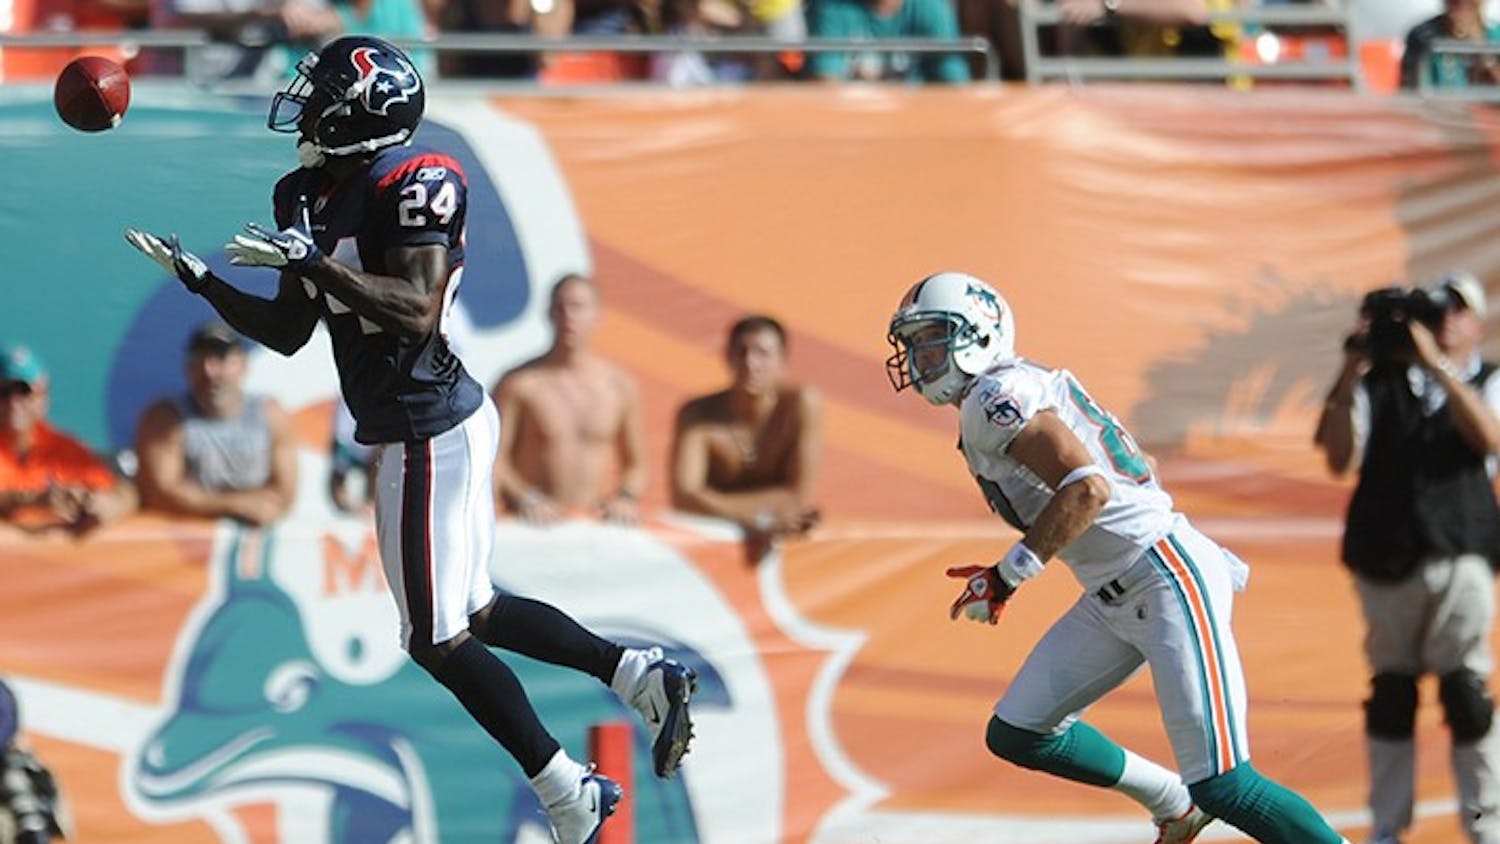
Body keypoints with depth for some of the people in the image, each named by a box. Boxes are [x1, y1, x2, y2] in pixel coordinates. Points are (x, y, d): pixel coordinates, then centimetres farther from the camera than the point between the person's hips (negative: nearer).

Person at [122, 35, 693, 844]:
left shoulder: (409, 184, -17)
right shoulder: (312, 197, 10)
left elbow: (417, 312, -28)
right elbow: (287, 332, 17)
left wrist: (314, 262, -32)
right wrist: (197, 277, 12)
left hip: (428, 435, -10)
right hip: (452, 418, 10)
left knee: (439, 641, -2)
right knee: (473, 611, 18)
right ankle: (641, 674, 20)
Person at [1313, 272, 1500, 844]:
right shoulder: (1379, 384, 7)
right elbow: (1339, 459, -5)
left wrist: (1436, 365, -18)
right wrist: (1350, 374, -13)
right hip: (1383, 556, 1)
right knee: (1390, 691, 5)